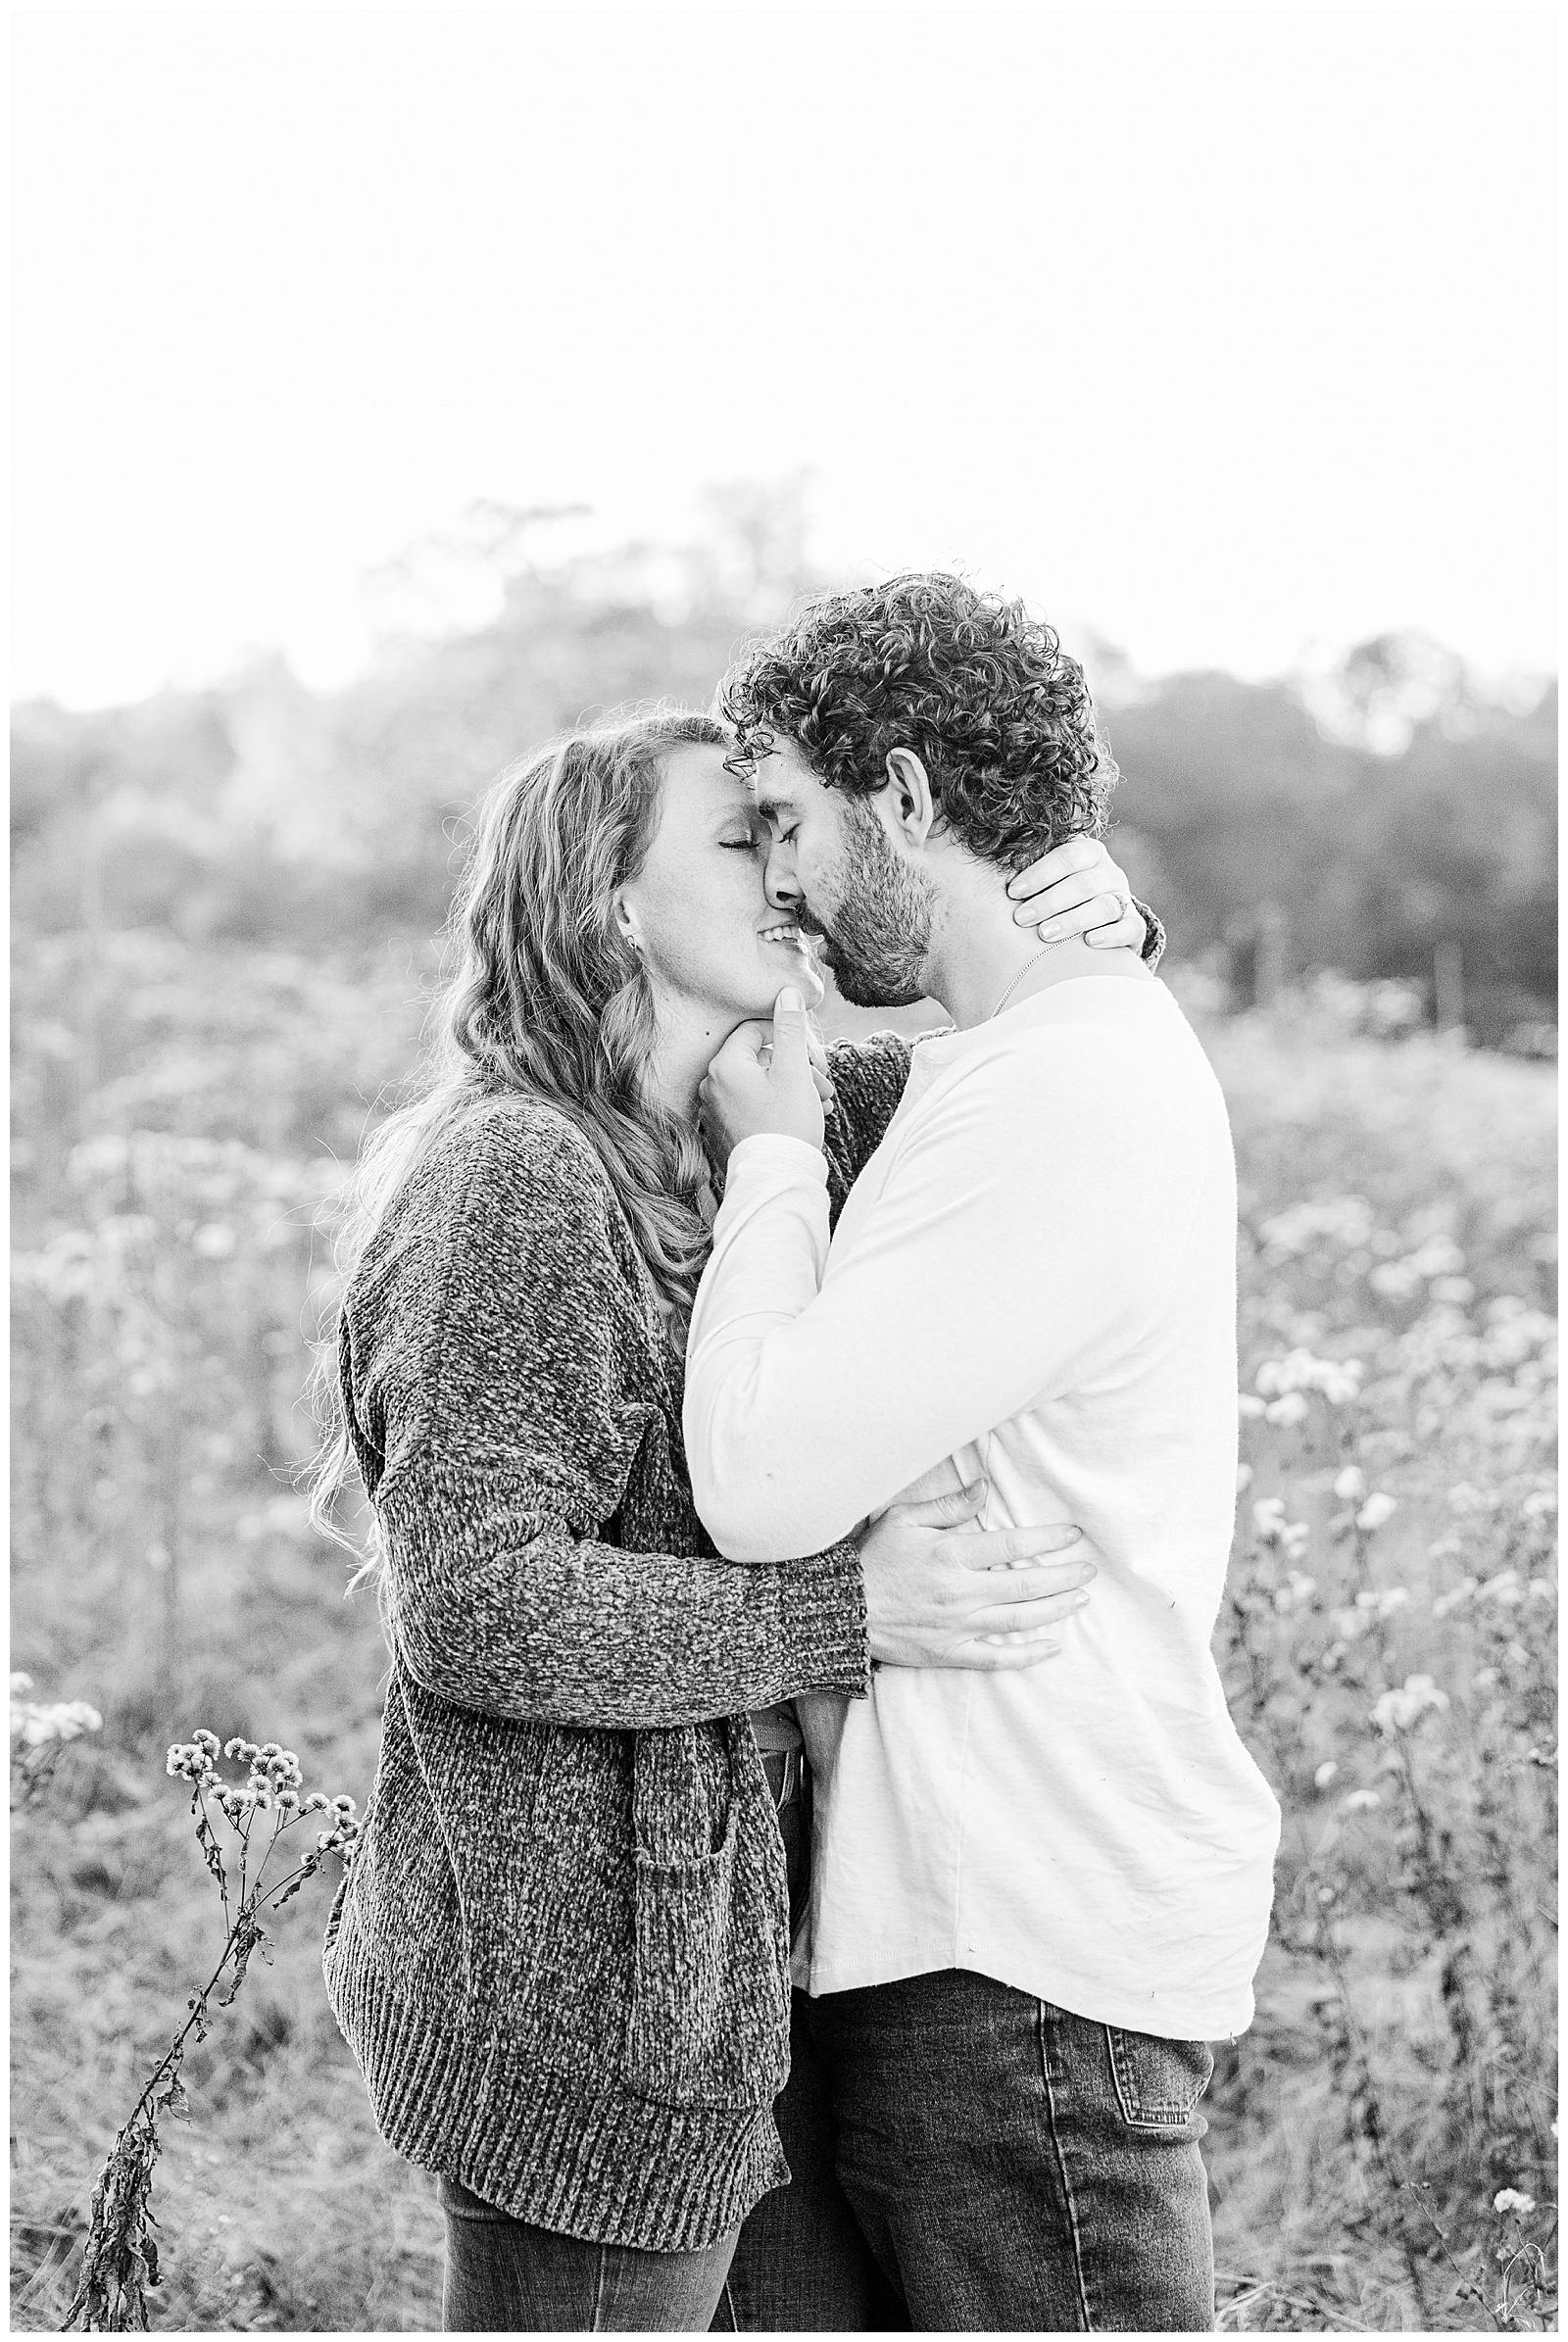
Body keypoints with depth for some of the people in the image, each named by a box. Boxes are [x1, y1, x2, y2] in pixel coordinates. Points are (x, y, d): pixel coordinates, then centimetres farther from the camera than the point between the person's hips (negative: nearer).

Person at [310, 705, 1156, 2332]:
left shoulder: (715, 1147, 10)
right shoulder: (515, 1176, -17)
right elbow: (475, 1607, -24)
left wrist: (1075, 944, -1)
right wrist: (855, 1614, -23)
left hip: (669, 1937, 9)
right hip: (576, 1970, -9)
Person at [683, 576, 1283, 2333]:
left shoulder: (1062, 1097, -19)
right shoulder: (1084, 1055, 14)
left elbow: (763, 1485, -22)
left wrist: (773, 1153, -10)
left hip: (1033, 1951, -10)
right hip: (931, 1916, 10)